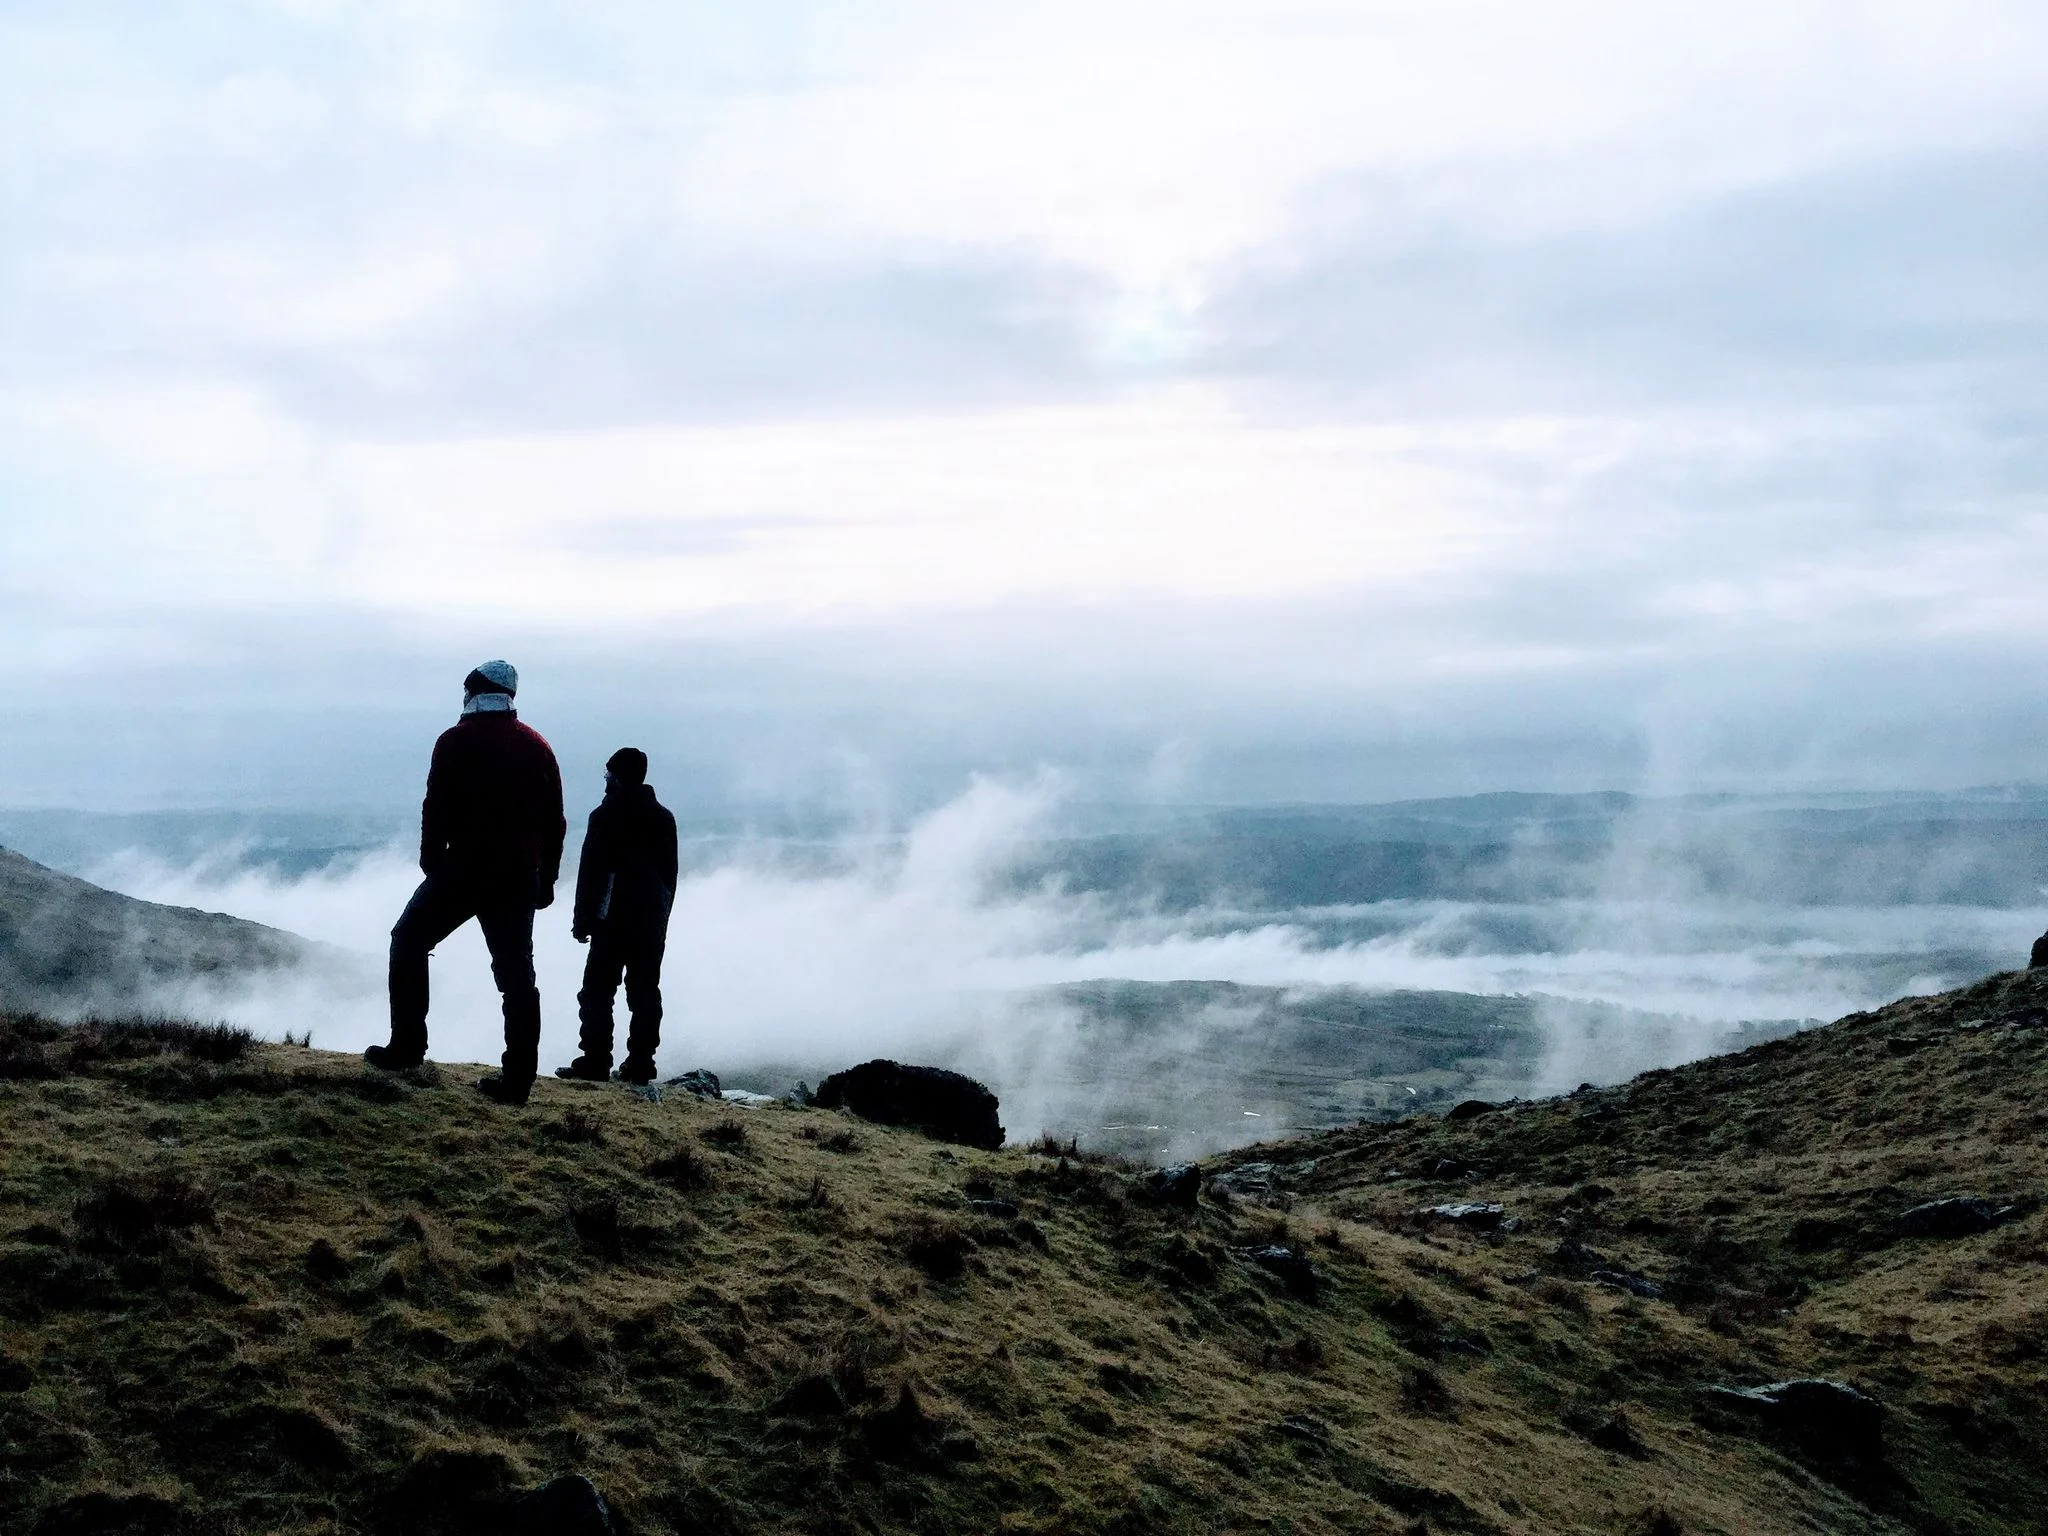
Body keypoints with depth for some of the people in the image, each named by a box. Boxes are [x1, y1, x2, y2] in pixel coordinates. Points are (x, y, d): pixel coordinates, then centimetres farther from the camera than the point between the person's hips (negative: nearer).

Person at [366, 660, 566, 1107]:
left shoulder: (456, 741, -3)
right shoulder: (536, 746, 9)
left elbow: (437, 811, -8)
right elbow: (554, 821, 9)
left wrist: (432, 863, 0)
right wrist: (546, 880, 15)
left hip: (464, 868, -4)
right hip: (519, 877, 4)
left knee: (409, 943, 14)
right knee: (517, 973, 6)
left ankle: (406, 1047, 9)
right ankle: (517, 1078, 2)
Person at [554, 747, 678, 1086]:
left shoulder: (607, 815, -5)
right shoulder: (663, 817, 13)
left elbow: (591, 871, -8)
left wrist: (582, 919, -4)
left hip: (614, 919, -5)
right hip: (653, 920, 6)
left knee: (598, 991, -2)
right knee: (645, 992, 6)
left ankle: (595, 1062, -7)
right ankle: (640, 1065, 5)